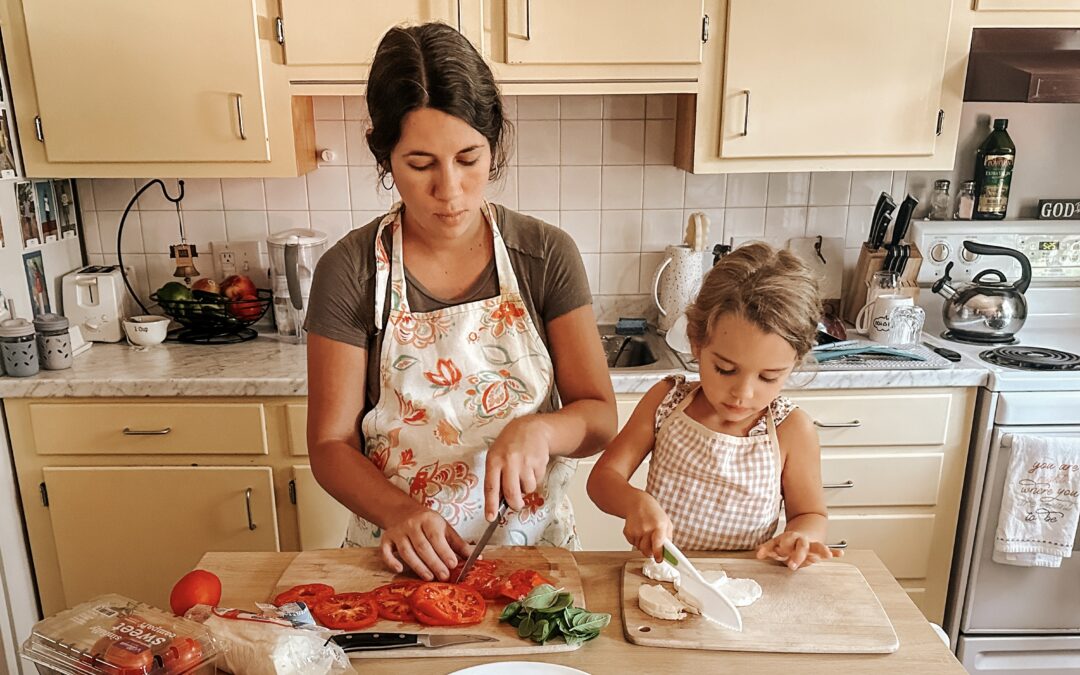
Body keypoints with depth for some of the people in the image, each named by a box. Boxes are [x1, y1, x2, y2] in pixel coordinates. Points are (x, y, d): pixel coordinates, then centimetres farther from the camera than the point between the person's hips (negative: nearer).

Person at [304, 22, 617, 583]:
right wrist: (400, 513, -22)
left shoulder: (547, 254, -6)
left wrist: (539, 430, -22)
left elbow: (599, 417, -3)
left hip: (533, 546, 0)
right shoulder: (349, 272, -9)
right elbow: (331, 444, -5)